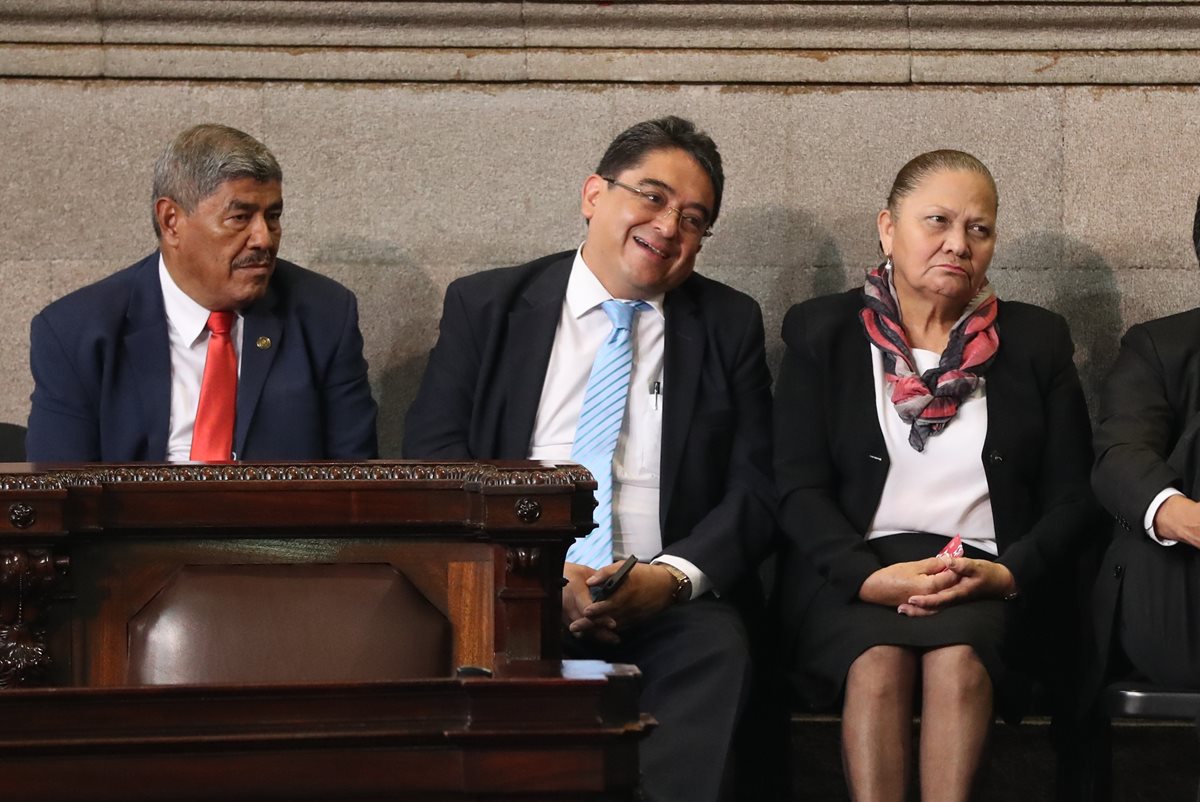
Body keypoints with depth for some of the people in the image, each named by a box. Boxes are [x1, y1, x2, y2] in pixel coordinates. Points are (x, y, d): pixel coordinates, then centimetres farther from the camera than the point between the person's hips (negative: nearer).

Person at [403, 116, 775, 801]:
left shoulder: (730, 326, 15)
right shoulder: (486, 307, 12)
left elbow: (753, 489, 7)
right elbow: (433, 456, 3)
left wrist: (674, 576, -14)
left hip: (665, 599, 1)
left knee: (718, 646, -33)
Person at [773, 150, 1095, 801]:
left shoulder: (1036, 342, 15)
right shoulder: (821, 333, 12)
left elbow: (1071, 497, 10)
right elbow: (798, 488, 3)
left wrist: (1008, 572, -10)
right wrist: (868, 576, -15)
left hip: (986, 580, 1)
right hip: (852, 573, 0)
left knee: (957, 655, -33)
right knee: (879, 658, -33)